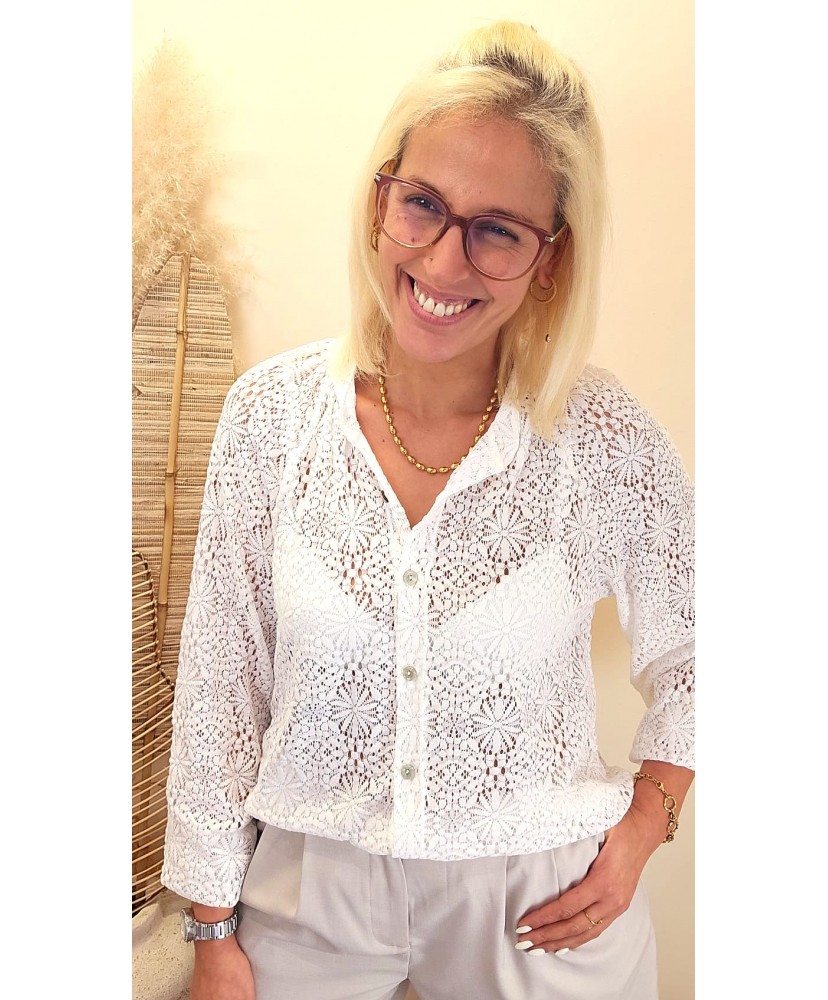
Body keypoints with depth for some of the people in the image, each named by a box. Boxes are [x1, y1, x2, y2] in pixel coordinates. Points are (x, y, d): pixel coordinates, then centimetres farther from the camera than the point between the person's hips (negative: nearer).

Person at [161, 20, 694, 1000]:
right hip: (310, 891, 1)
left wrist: (643, 826, -6)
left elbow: (693, 657, 1)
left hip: (541, 902, 0)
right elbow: (219, 686, -6)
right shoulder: (271, 412, -13)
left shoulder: (603, 437, -16)